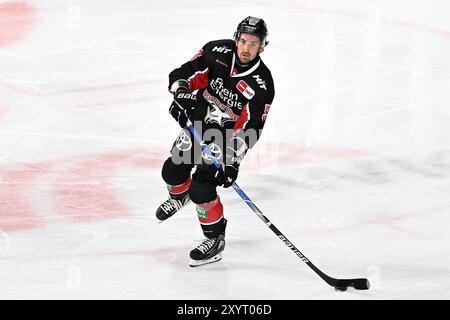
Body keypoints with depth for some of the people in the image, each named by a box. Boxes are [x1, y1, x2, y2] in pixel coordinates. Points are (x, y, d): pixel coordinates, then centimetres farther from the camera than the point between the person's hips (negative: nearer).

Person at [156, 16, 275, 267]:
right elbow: (184, 73, -5)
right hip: (196, 123, 5)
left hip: (225, 136, -5)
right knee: (173, 170, 12)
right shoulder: (218, 51, -14)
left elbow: (248, 131, -22)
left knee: (201, 189, -16)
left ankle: (215, 240, 4)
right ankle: (179, 198, 49)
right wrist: (181, 95, -23)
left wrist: (233, 162, -28)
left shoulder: (262, 85, -22)